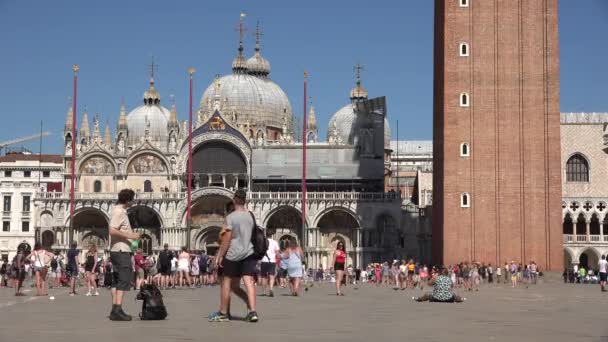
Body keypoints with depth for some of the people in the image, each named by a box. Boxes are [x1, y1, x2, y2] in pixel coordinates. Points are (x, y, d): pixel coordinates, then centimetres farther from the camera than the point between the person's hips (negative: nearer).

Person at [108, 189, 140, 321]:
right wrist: (130, 236, -20)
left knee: (117, 280, 11)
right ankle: (118, 310, -17)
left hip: (118, 251, 10)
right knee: (124, 279, -11)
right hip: (121, 251, -10)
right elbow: (112, 231, -24)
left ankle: (115, 310, 13)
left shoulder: (118, 210, 16)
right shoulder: (119, 212, -14)